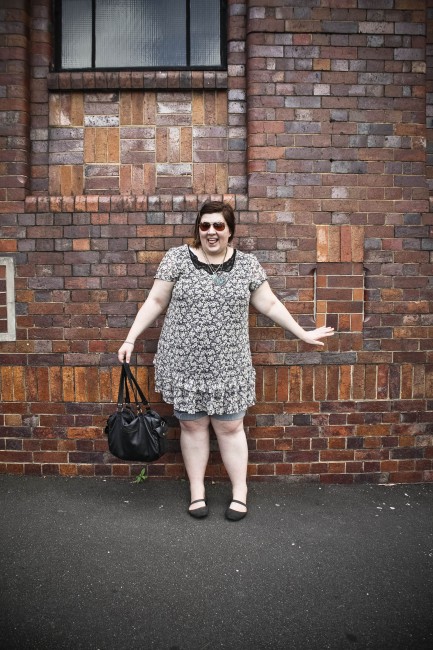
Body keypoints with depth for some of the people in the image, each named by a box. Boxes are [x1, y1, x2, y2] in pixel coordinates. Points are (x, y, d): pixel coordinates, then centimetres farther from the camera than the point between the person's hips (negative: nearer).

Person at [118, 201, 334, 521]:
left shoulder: (247, 263, 3)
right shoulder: (177, 258, -2)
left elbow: (270, 304, 9)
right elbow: (155, 302, 2)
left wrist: (302, 333, 10)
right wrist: (131, 339, -1)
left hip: (228, 366, 1)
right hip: (185, 363, 0)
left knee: (230, 426, 8)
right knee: (192, 425, 11)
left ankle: (240, 491, 27)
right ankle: (197, 490, 29)